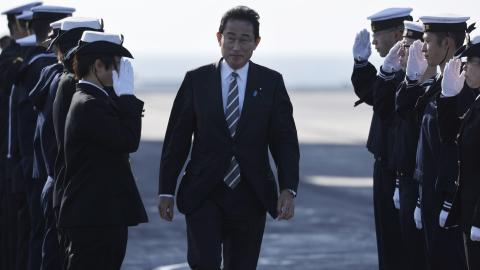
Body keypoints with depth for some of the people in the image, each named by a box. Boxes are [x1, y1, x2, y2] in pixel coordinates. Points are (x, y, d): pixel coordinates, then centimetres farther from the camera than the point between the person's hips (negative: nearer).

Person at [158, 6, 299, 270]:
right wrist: (166, 190, 1)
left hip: (250, 196, 1)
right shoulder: (196, 80, 1)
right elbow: (176, 139, 4)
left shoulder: (271, 82, 3)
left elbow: (285, 140, -1)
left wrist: (288, 189, -14)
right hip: (204, 195, -1)